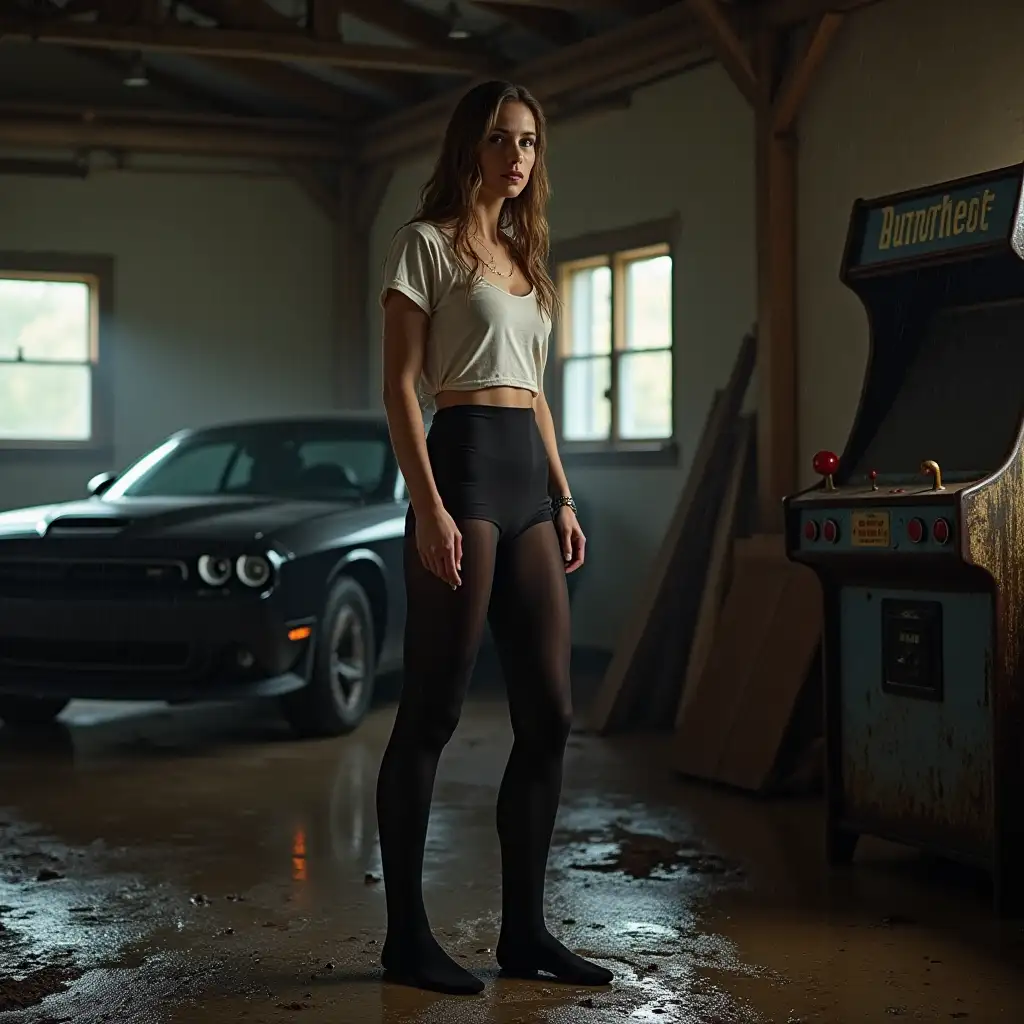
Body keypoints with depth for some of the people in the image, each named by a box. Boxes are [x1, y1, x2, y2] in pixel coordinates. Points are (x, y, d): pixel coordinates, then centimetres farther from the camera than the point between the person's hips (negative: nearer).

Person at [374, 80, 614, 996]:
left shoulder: (525, 257, 21)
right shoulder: (428, 242, 0)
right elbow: (400, 385, -7)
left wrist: (563, 498, 14)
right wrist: (428, 506, -17)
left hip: (530, 479, 8)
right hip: (463, 465, -8)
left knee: (548, 714, 5)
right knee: (433, 712, -4)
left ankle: (525, 930, 13)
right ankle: (407, 935, 5)